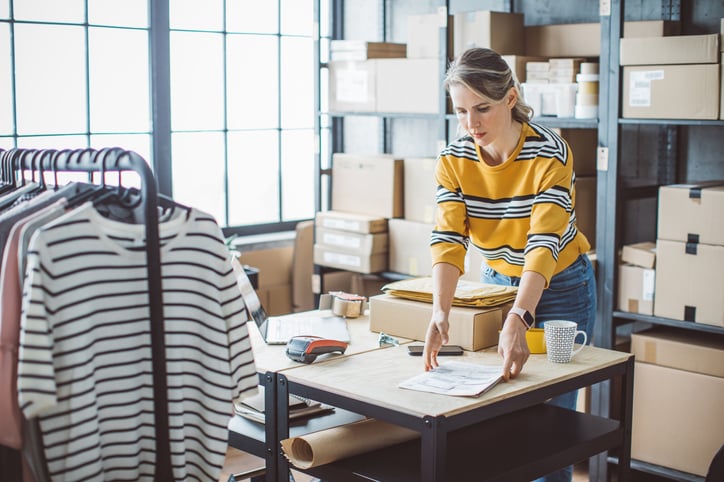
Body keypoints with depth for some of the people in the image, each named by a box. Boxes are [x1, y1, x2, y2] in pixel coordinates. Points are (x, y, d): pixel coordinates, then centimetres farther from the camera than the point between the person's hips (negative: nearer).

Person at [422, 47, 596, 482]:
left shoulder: (551, 154, -26)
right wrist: (440, 313, -40)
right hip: (496, 281, 4)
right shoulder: (454, 159, -14)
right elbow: (449, 240, -24)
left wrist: (518, 320, -51)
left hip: (559, 286, -4)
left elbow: (544, 243, -37)